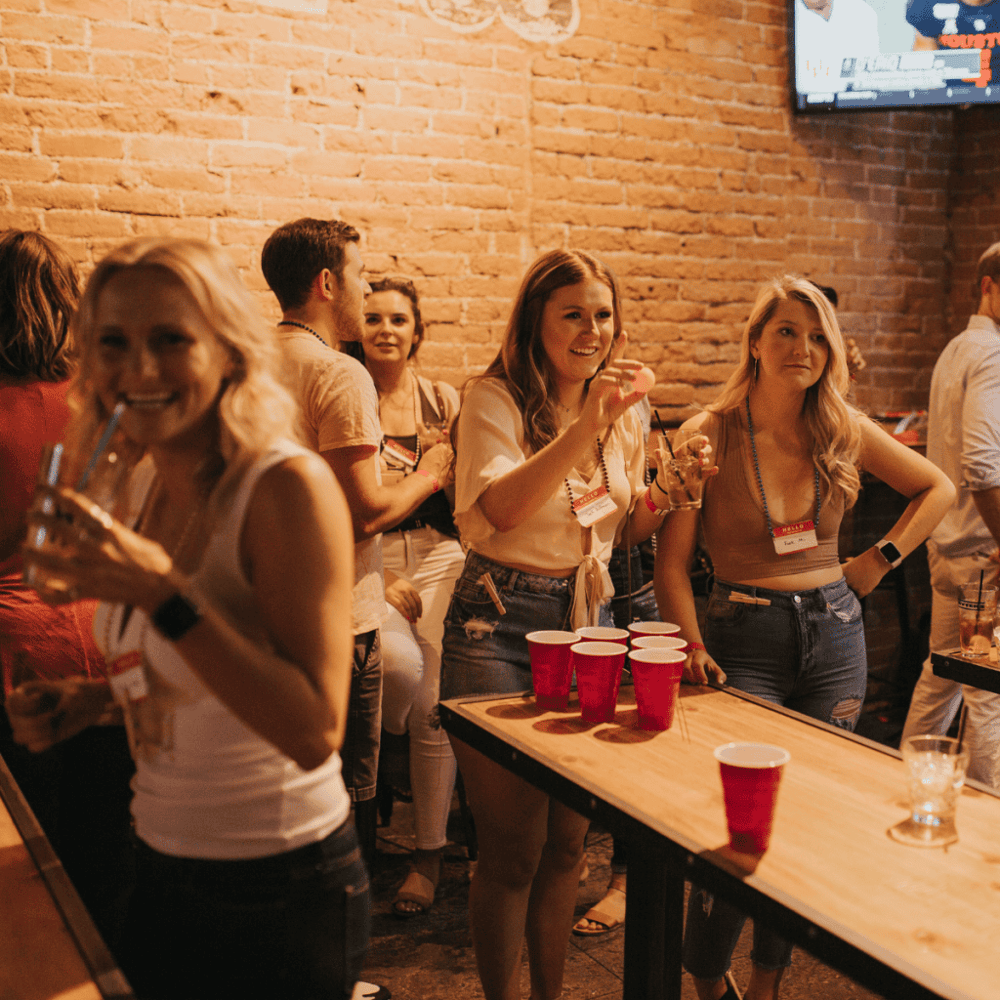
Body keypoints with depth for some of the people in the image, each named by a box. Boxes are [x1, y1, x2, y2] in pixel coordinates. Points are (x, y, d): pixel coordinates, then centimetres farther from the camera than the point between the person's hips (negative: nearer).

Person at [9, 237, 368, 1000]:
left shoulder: (289, 487, -21)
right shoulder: (148, 485, 2)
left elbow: (315, 732, -27)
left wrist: (161, 593, -31)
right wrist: (87, 700, -2)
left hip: (279, 894, -7)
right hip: (163, 872, 7)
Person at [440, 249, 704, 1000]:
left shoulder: (623, 412, 9)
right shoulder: (496, 399, -9)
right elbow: (502, 508, -27)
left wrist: (667, 496, -2)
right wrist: (587, 425, -33)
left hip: (589, 623, 6)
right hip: (500, 627, -5)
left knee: (568, 840, 13)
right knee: (514, 846, 2)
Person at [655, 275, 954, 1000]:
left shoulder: (843, 430, 2)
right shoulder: (710, 435, -8)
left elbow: (939, 488, 17)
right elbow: (672, 560, -9)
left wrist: (882, 559, 6)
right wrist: (692, 647, -22)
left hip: (835, 633, 4)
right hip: (747, 638, -4)